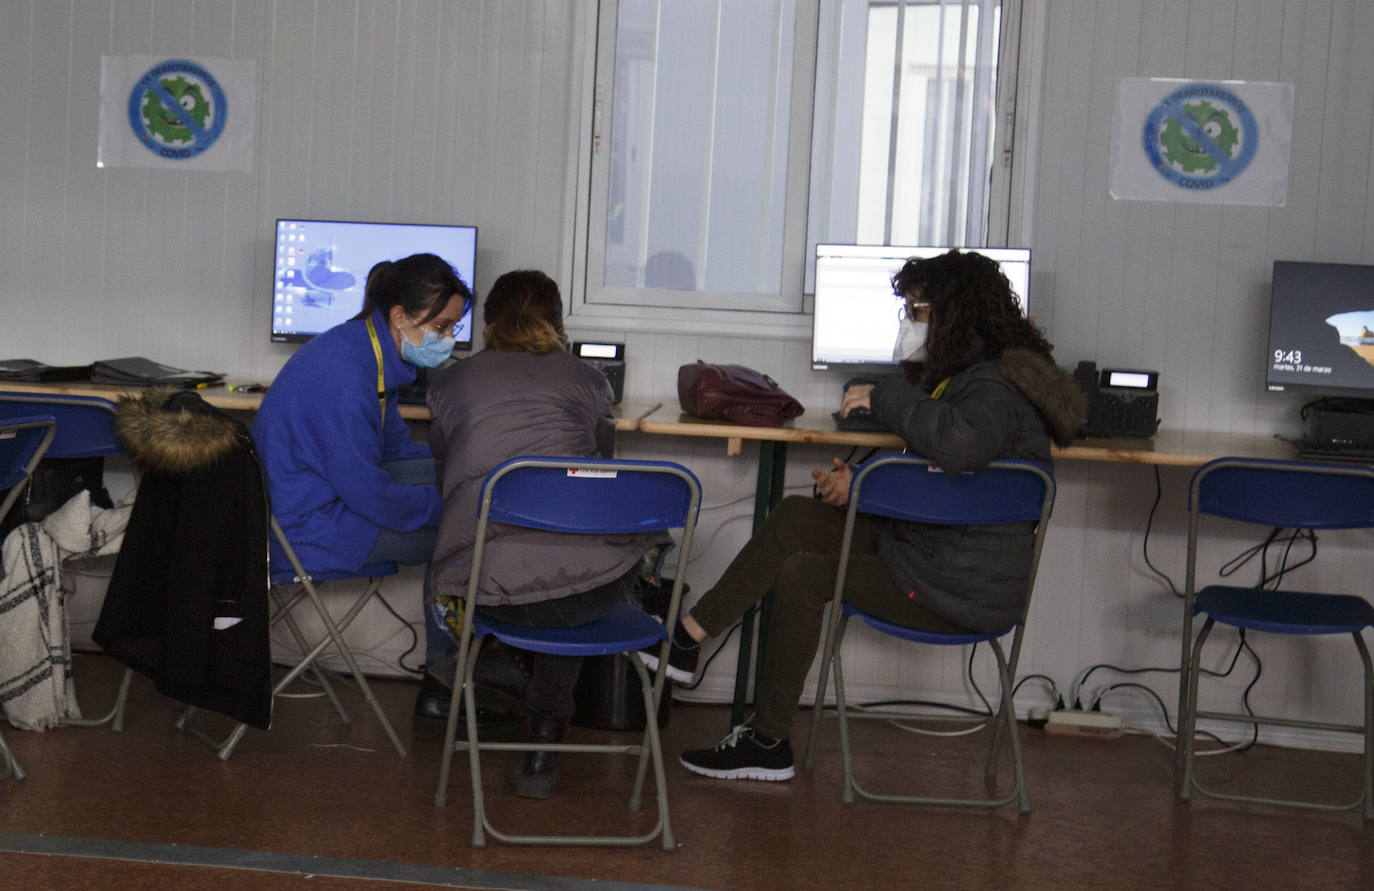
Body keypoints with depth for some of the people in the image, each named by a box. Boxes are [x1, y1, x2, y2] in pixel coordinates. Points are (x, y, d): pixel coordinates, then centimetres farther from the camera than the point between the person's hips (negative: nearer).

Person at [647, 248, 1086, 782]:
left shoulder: (995, 389, -20)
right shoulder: (963, 376, 14)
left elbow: (961, 444, -44)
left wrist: (887, 398, -29)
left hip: (963, 592, -10)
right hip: (932, 551, 10)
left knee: (803, 576, -9)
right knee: (795, 517, 7)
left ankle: (768, 744, 2)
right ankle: (686, 641, 8)